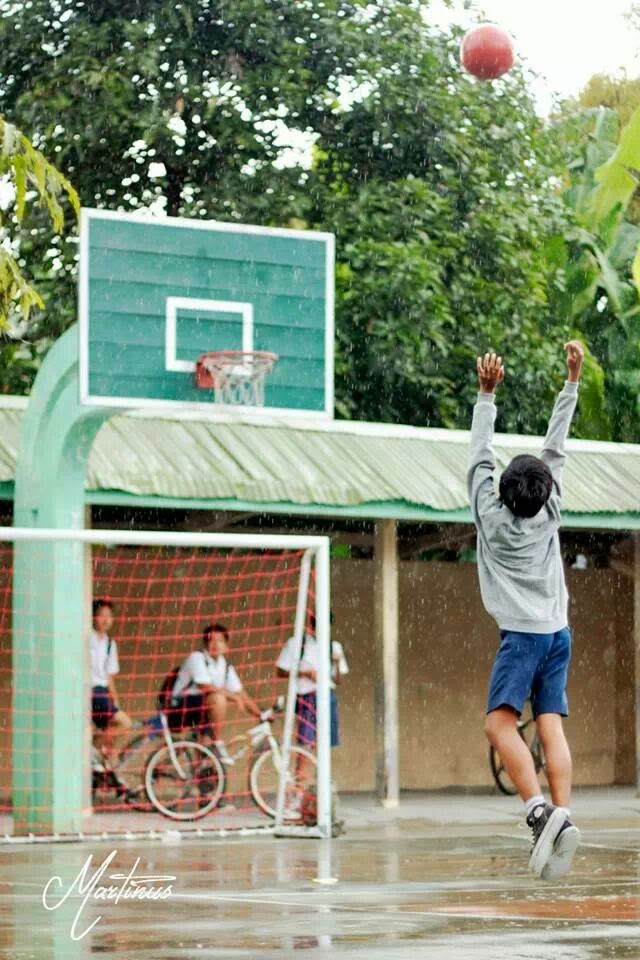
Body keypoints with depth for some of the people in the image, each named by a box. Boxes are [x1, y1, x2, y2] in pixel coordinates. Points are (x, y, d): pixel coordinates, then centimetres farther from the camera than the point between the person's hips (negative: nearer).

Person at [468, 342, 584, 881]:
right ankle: (562, 818, -16)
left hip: (523, 633, -5)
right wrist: (572, 381, 19)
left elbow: (481, 457, 6)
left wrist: (487, 395, 11)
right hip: (559, 632, 5)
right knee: (551, 726, -2)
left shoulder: (492, 516, 0)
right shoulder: (549, 513, 7)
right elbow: (556, 448, 14)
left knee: (501, 722, -13)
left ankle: (540, 810, -31)